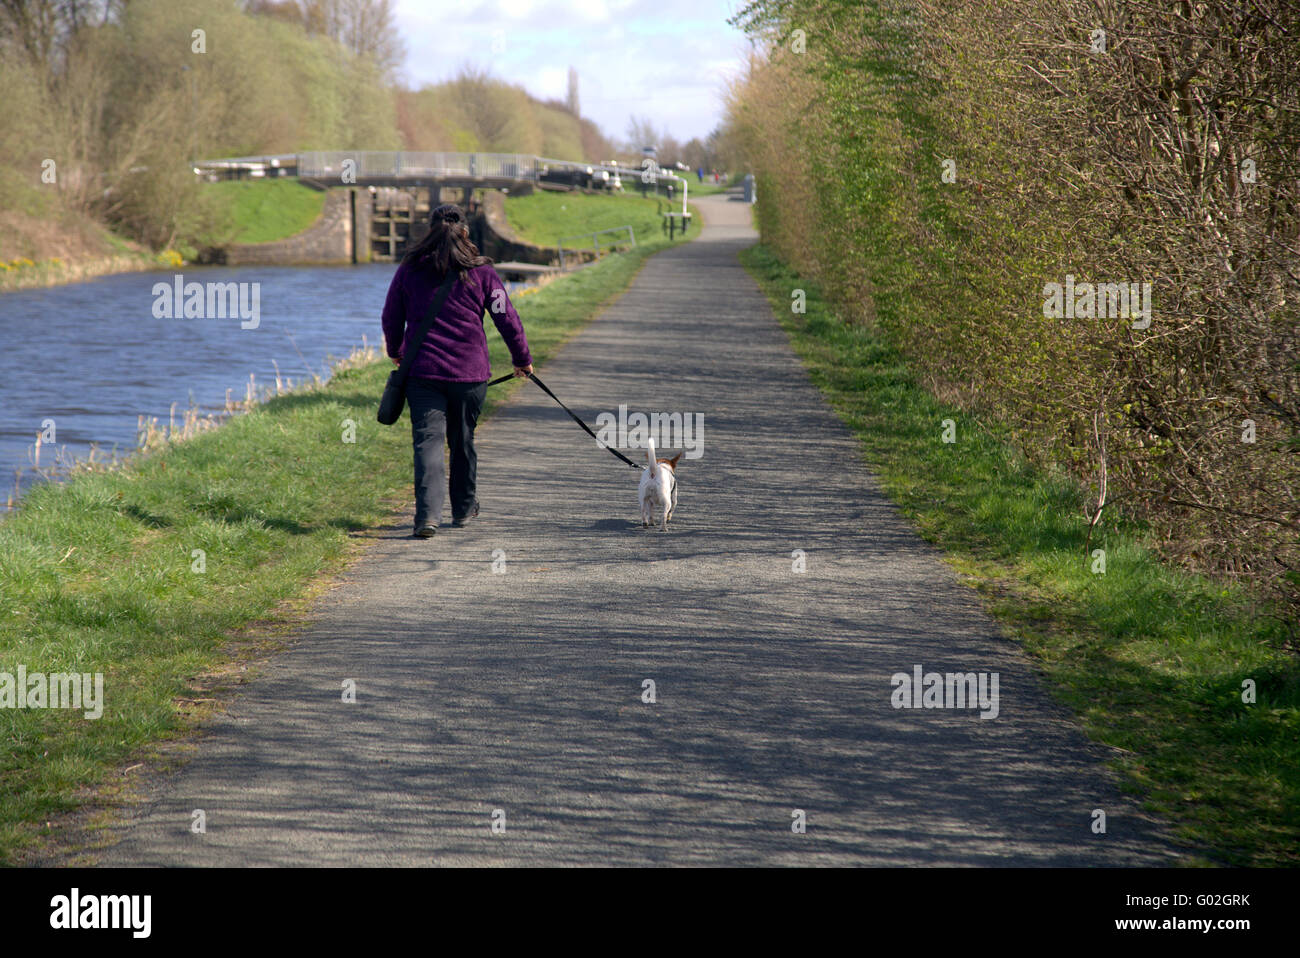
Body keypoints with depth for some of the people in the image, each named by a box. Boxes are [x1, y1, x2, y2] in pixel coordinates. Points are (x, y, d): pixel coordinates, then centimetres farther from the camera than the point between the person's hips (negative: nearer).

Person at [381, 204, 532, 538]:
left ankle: (428, 514, -22)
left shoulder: (409, 270, 2)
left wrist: (395, 352, 30)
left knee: (428, 441, -5)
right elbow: (507, 319, 3)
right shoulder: (481, 273, 0)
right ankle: (464, 507, 32)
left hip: (422, 371, 0)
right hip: (470, 372, 1)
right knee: (463, 440, 17)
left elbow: (391, 318, 11)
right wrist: (522, 359, 17)